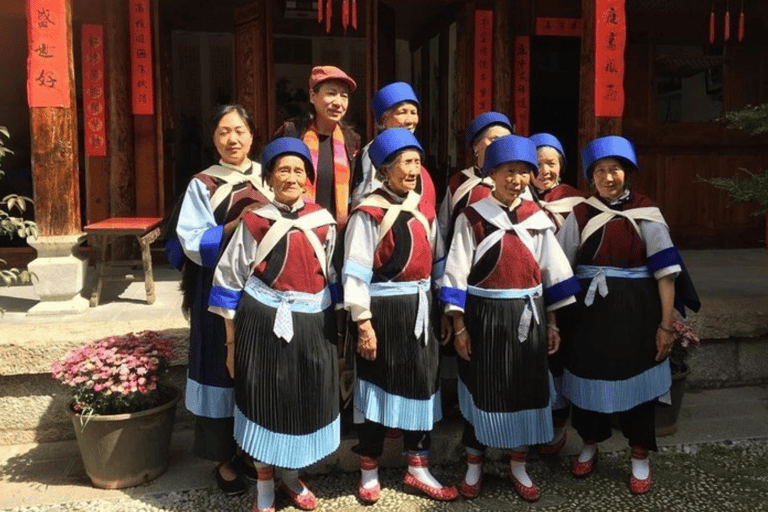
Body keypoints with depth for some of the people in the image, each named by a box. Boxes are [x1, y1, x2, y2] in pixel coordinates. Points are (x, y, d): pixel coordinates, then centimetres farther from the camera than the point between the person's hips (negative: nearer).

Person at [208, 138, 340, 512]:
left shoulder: (323, 222, 3)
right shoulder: (253, 222, -4)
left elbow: (333, 279, 11)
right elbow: (229, 281, -1)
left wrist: (334, 328, 10)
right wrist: (231, 341, -2)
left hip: (312, 327, 3)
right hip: (263, 326, -2)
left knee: (306, 402, 12)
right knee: (264, 403, 6)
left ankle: (292, 478, 36)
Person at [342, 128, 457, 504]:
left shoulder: (424, 211, 8)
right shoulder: (369, 213, -13)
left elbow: (436, 262, 14)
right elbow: (355, 273, -15)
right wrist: (363, 322, -18)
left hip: (418, 309, 7)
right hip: (382, 310, -6)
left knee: (421, 385, 13)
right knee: (378, 387, 6)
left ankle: (418, 469, 29)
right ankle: (369, 472, 25)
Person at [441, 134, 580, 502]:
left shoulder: (537, 218, 3)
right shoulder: (472, 218, -7)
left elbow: (553, 274, 8)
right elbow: (456, 275, -7)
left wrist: (552, 324, 6)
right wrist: (459, 327, -10)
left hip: (528, 317, 3)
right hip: (484, 317, -3)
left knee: (527, 390, 11)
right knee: (482, 389, 8)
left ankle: (518, 467, 29)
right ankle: (474, 466, 27)